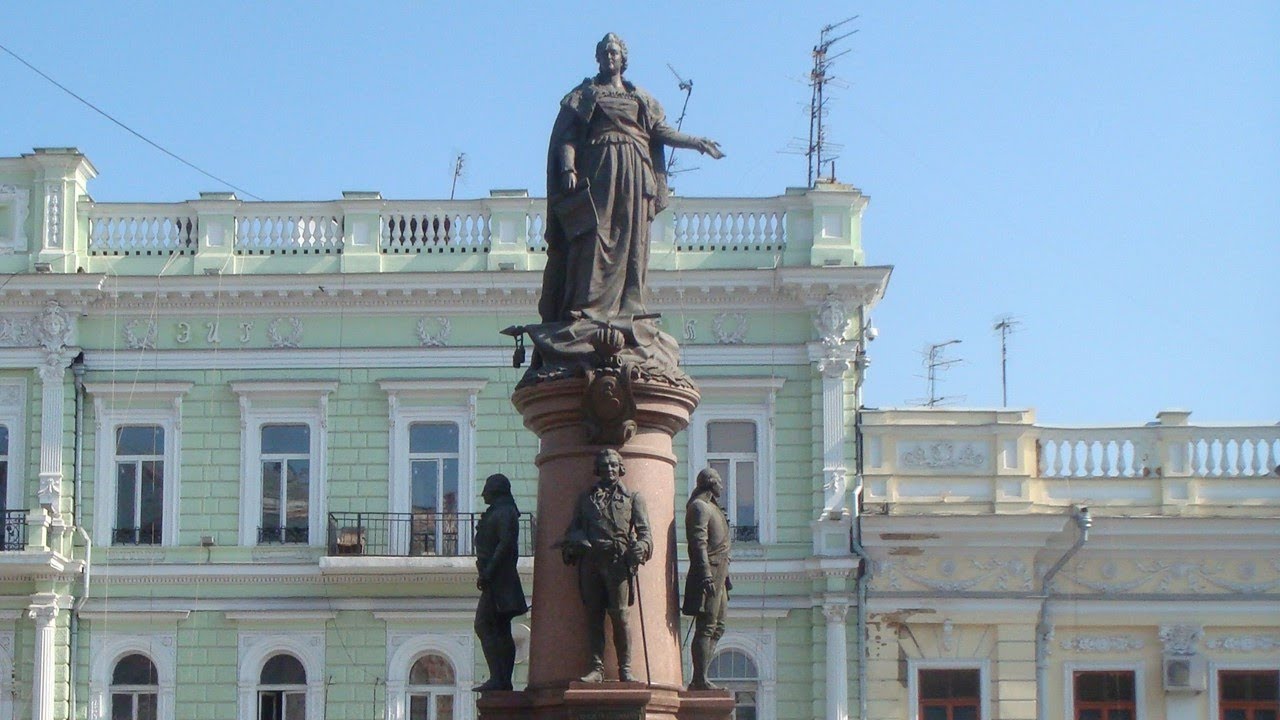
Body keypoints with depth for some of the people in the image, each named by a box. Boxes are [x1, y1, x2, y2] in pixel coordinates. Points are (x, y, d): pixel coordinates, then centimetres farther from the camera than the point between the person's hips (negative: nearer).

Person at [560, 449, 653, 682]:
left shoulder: (632, 498, 15)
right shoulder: (586, 498, 21)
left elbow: (644, 530, 8)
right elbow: (573, 529, 20)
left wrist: (641, 547, -14)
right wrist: (574, 542, -4)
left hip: (618, 561, -3)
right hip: (590, 561, 3)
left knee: (619, 615, -8)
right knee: (593, 616, 0)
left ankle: (625, 669, -4)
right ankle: (596, 667, 2)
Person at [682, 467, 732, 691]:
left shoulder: (711, 507, 23)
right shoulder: (700, 507, -9)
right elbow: (699, 543, -19)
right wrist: (706, 575, -26)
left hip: (718, 575, 11)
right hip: (709, 574, -11)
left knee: (717, 628, 11)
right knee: (706, 628, -11)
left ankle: (700, 678, 12)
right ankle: (700, 680, -13)